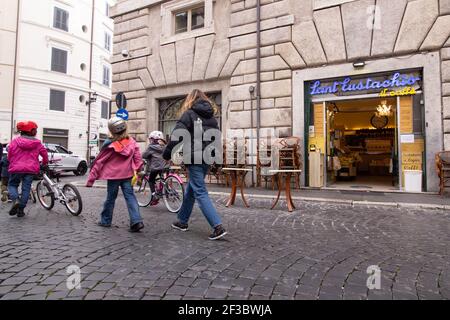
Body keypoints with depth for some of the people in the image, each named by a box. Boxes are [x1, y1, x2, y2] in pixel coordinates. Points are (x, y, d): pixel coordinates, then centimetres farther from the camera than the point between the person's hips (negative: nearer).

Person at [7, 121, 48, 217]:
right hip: (31, 169, 0)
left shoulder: (15, 141, 2)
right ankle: (21, 209, 7)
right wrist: (44, 163, 29)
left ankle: (15, 200, -10)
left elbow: (9, 156, 6)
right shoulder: (37, 143, 3)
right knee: (26, 188, 6)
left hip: (16, 168, 0)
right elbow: (45, 154, 10)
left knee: (12, 185, 17)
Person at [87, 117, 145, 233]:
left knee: (111, 198, 12)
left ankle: (106, 221, 26)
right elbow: (138, 159, 1)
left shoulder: (110, 145, -10)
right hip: (127, 175, 2)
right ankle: (137, 221, -10)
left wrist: (91, 179, -1)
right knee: (130, 197, 1)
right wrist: (136, 171, 11)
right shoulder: (132, 142, -1)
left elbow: (99, 162, -5)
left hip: (113, 176, -2)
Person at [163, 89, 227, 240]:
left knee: (200, 193, -5)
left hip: (194, 159, -7)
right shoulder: (212, 117, 14)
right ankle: (183, 221, 31)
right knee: (190, 191, 19)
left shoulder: (189, 114, -5)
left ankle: (218, 227, -11)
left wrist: (167, 154, -4)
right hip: (207, 159, 7)